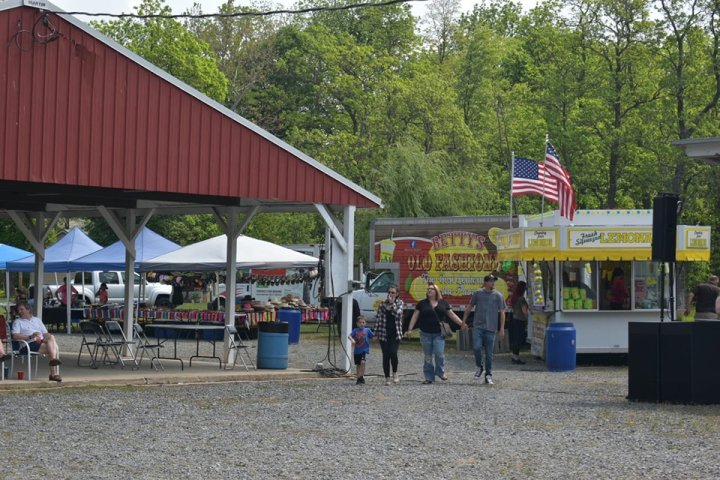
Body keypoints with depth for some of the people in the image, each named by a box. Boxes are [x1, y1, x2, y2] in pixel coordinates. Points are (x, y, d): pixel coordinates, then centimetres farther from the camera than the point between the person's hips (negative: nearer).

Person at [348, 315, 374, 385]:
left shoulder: (367, 330, 2)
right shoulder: (355, 330, 1)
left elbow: (373, 336, 11)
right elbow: (349, 336, -12)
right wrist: (352, 339, -30)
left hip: (365, 350, -2)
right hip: (357, 350, 2)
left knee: (362, 362, -23)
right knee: (358, 365, 11)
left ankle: (361, 377, -14)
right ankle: (358, 378, 23)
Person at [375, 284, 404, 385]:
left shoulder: (400, 303, 5)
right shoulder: (382, 304, 7)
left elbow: (398, 313, -14)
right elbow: (378, 318, 6)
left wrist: (392, 303, -10)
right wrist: (376, 333, 2)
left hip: (395, 333, -2)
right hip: (384, 334, 2)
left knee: (393, 353, -18)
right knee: (386, 356, 2)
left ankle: (395, 373, 5)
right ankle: (387, 378, 11)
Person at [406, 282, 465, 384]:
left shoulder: (443, 303, 8)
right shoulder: (422, 303, 6)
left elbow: (452, 315, 12)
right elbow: (415, 316, 5)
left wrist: (461, 323, 4)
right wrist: (410, 329, -2)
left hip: (439, 334, -1)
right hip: (426, 334, 1)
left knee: (439, 353, -13)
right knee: (428, 356, 3)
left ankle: (440, 372, 11)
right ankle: (429, 377, 10)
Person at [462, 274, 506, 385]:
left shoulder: (498, 296, 3)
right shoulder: (478, 293, 5)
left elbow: (502, 312, 5)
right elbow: (469, 307, 15)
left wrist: (502, 329, 0)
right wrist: (464, 321, 13)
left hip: (491, 328, 0)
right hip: (478, 326, 0)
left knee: (489, 353, 2)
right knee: (476, 347, -15)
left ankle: (488, 375, 12)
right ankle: (479, 366, 12)